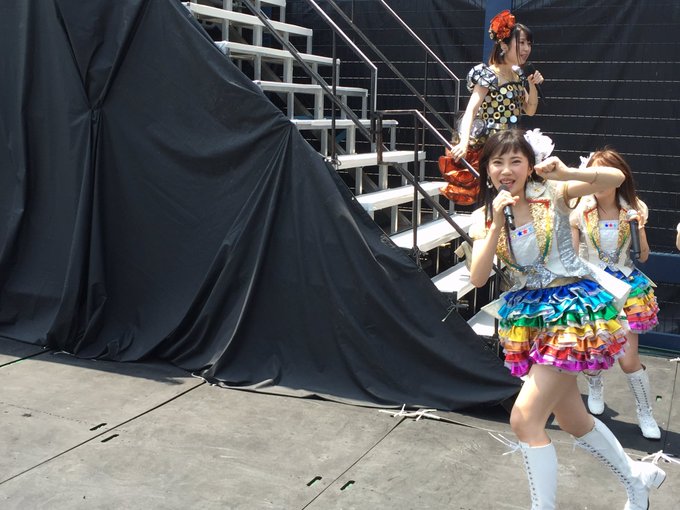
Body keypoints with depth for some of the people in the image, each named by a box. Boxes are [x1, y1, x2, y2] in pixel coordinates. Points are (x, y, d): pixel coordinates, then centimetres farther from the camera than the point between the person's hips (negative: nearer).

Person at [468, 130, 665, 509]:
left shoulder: (551, 194, -6)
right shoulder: (483, 217, 2)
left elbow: (616, 178, -16)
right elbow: (478, 277, -11)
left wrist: (566, 173, -31)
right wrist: (498, 220, -18)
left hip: (572, 307, -5)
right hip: (530, 317, 6)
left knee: (525, 418, -15)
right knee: (574, 421, 18)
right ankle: (638, 477, 44)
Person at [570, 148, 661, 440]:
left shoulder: (633, 210, -3)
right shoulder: (580, 211, -7)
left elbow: (643, 256, 2)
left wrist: (640, 228, -14)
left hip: (625, 285, 0)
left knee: (628, 360, -3)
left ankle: (645, 413, 20)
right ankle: (595, 388, 44)